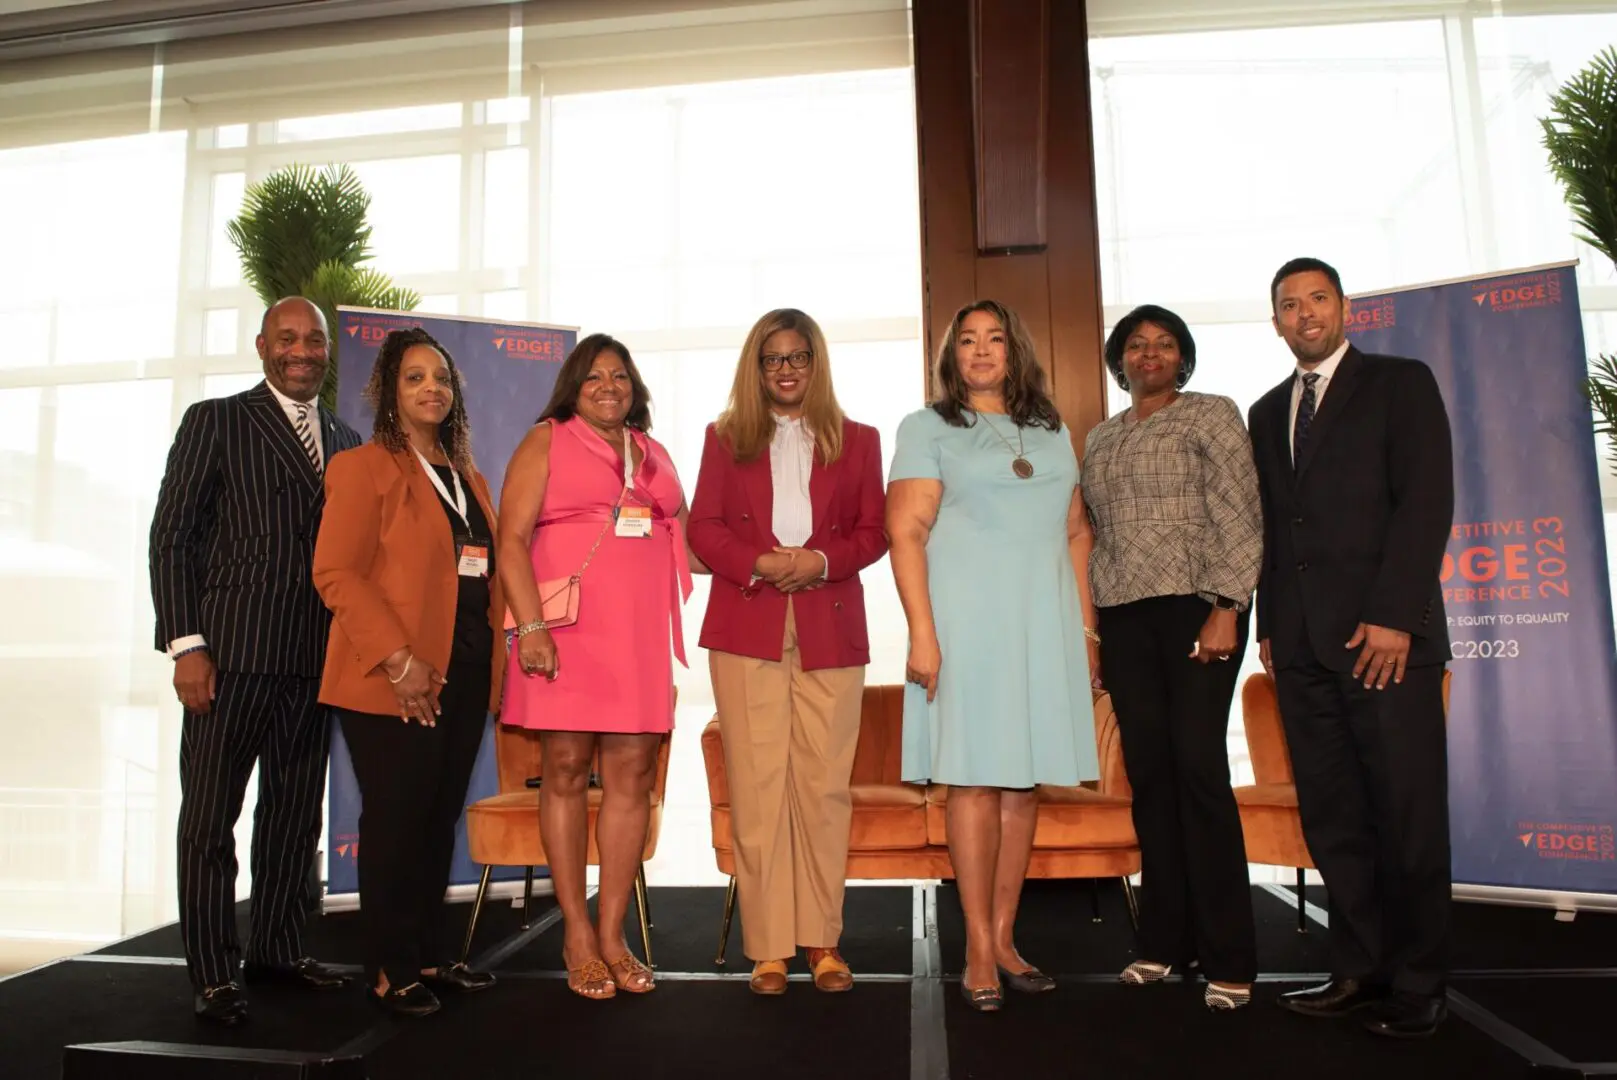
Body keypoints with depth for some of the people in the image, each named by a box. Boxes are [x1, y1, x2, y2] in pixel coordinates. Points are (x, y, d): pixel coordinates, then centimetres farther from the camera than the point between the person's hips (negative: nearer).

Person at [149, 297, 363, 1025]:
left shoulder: (345, 441, 14)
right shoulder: (215, 422, 2)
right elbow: (172, 536, -3)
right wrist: (185, 644, -10)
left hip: (315, 658, 5)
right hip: (231, 651, -4)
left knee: (296, 813, 12)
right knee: (210, 816, 4)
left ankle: (277, 949, 26)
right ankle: (212, 974, 15)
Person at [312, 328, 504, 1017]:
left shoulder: (468, 478, 18)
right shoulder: (366, 467, -3)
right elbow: (335, 573, -11)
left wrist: (496, 660, 8)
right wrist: (398, 658, -18)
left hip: (466, 674, 6)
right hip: (395, 680, -6)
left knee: (441, 819, 12)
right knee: (395, 820, 2)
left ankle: (429, 956, 25)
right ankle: (390, 970, 17)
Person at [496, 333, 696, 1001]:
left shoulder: (654, 454, 19)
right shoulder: (546, 442, 6)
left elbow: (683, 531, 26)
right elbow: (511, 540, -3)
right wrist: (530, 625, -14)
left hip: (640, 634, 4)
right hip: (568, 630, -4)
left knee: (632, 778, 2)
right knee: (566, 772, 1)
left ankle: (612, 935, 12)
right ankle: (577, 938, 12)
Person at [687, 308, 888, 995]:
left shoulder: (857, 440, 14)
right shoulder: (725, 437, 14)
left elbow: (874, 531, 8)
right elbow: (703, 528, 6)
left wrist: (822, 561, -11)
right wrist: (759, 564, -13)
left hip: (830, 629, 1)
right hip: (746, 629, 0)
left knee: (825, 785, 1)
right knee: (756, 787, -1)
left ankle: (822, 939, 14)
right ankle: (768, 947, 8)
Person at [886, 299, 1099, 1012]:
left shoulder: (1052, 432, 18)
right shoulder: (928, 428, 4)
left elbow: (1076, 533, 18)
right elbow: (906, 533, -5)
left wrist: (1086, 625, 11)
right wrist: (921, 633, -14)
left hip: (1043, 624, 4)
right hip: (967, 621, -4)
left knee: (1023, 780, 5)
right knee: (975, 779, -4)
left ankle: (1004, 938, 15)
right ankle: (980, 952, 5)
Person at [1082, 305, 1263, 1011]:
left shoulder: (1212, 416, 3)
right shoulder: (1100, 440, 18)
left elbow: (1240, 521, -5)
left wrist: (1224, 610, -15)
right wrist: (1090, 624, 11)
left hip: (1193, 608, -5)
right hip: (1123, 619, 5)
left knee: (1199, 768, -8)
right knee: (1148, 774, 5)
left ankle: (1228, 957, 2)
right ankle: (1165, 939, 15)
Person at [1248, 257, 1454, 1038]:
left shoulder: (1401, 383, 4)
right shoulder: (1268, 412, 19)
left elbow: (1426, 502, -6)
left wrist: (1392, 616, -14)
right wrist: (1269, 623, 9)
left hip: (1383, 632, -5)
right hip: (1301, 643, 5)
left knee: (1407, 815, -1)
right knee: (1331, 817, 5)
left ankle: (1419, 984, 10)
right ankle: (1361, 968, 14)